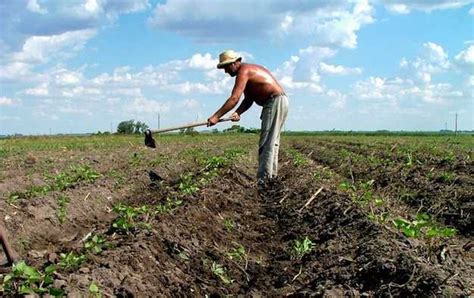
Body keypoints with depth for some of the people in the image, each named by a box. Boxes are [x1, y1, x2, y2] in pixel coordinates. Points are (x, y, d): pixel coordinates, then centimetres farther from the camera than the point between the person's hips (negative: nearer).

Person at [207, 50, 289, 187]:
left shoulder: (243, 71, -15)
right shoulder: (248, 70, 16)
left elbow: (234, 98, -25)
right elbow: (248, 99, 9)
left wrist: (216, 116, -26)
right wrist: (238, 113, -7)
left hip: (275, 102, -11)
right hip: (279, 102, 11)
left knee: (267, 143, -12)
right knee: (272, 142, 15)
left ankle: (262, 180, -13)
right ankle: (272, 175, 22)